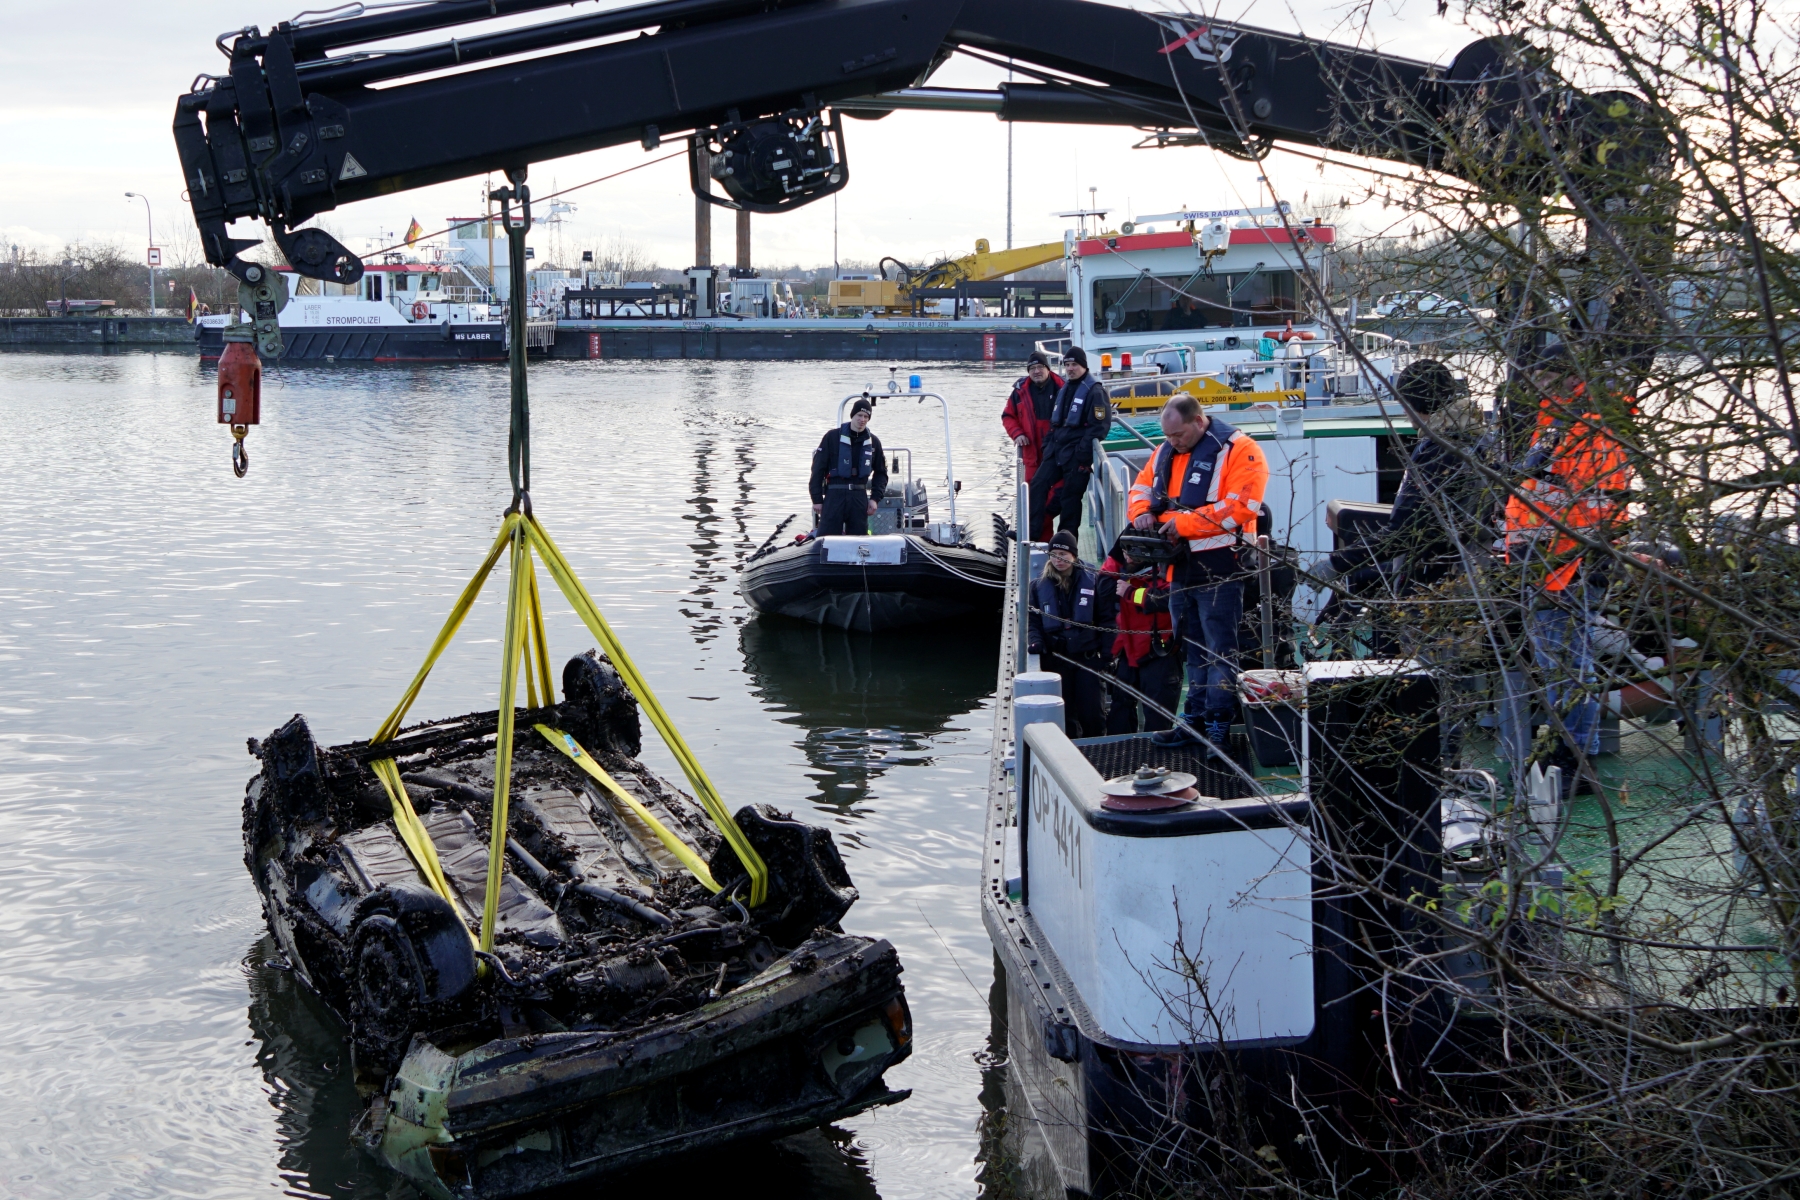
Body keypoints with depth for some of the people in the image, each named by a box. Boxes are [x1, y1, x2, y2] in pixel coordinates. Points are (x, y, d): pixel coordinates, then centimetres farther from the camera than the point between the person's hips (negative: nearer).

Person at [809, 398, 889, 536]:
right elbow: (818, 468, 2)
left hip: (860, 497, 3)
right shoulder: (832, 437, 1)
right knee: (827, 537, -9)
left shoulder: (873, 442, 11)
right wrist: (817, 499, -3)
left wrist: (876, 498, 6)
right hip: (834, 495, -3)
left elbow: (881, 473, 19)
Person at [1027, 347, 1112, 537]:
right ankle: (1032, 530, 1)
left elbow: (1099, 427, -17)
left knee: (1070, 496, -2)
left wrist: (1083, 454, -20)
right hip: (1056, 449, 8)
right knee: (1038, 484, -1)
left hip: (1077, 454, -8)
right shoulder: (1063, 389, 16)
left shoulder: (1094, 391, -11)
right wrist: (1047, 446, 14)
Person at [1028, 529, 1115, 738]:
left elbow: (1106, 619, 0)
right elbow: (1033, 619, 12)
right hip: (1056, 660, 2)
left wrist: (1109, 654, -8)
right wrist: (1036, 641, -9)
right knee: (1064, 715, 5)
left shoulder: (1094, 580, 1)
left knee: (1093, 713, -3)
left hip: (1089, 657, -2)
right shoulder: (1040, 586, 9)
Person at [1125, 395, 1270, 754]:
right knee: (1192, 649, 14)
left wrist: (1184, 523, -21)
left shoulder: (1238, 450, -12)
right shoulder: (1166, 452, 12)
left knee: (1219, 648, -5)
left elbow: (1239, 506, -21)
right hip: (1180, 566, 8)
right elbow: (1142, 487, 22)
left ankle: (1219, 724, 0)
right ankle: (1195, 718, 21)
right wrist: (1143, 512, -3)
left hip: (1219, 566, -8)